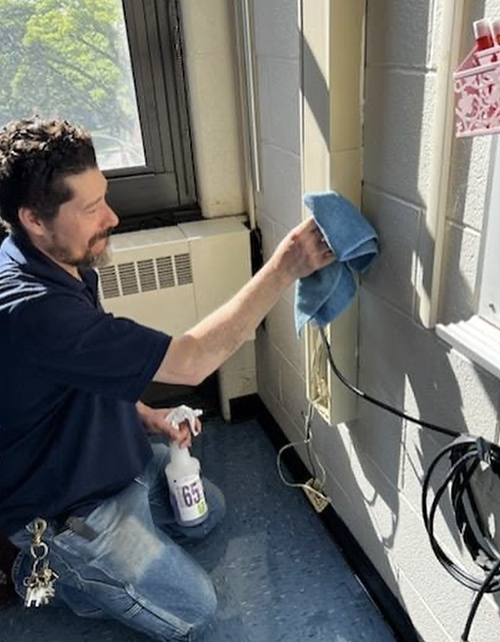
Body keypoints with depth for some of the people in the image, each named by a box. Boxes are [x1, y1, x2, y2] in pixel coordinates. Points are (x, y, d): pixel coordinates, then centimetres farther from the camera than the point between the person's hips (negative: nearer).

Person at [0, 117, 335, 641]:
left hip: (114, 457, 9)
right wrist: (287, 264, -35)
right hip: (66, 508, -8)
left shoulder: (59, 263, -6)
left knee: (206, 512, 24)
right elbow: (191, 362, -37)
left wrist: (144, 413, -3)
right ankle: (50, 573, 13)